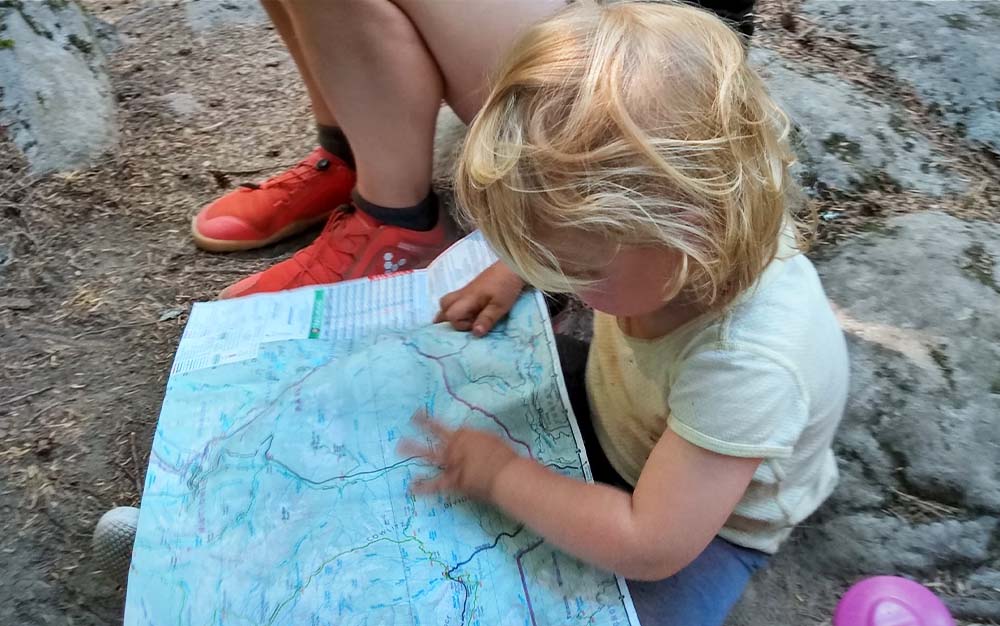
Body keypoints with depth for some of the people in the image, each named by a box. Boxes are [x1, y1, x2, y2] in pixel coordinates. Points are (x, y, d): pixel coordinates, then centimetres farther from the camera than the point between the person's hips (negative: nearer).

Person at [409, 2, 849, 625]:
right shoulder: (665, 214, -27)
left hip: (705, 520, -5)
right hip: (611, 407, 6)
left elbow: (648, 546, -36)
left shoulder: (747, 365, -44)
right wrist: (518, 269, -13)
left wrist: (499, 474, -29)